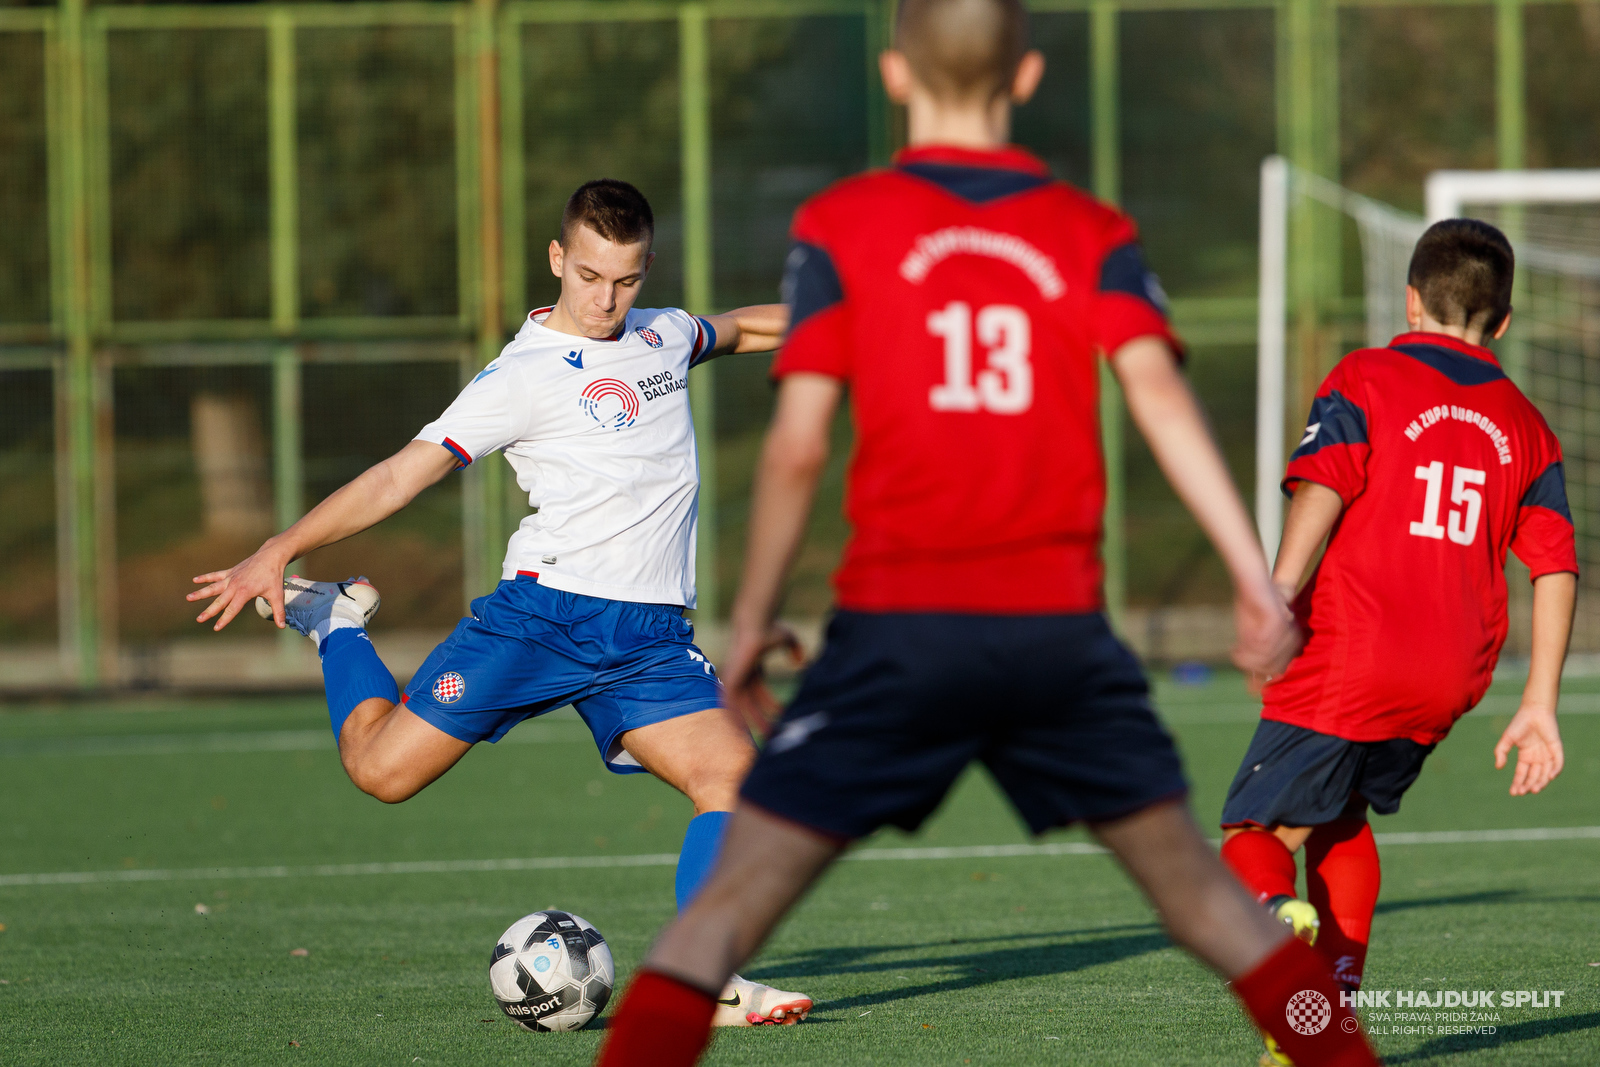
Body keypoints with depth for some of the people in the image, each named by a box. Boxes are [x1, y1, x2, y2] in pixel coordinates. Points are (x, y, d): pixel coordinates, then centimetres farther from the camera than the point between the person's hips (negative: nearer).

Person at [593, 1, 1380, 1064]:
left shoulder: (838, 228, 3)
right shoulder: (1092, 234, 8)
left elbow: (797, 447, -2)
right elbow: (1160, 394, -5)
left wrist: (752, 618, 7)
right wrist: (1256, 576, -9)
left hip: (897, 627, -2)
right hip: (1061, 626, 2)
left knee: (736, 896, -1)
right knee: (1192, 879, 15)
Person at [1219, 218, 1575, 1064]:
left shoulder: (1364, 380, 3)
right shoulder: (1525, 428, 16)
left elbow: (1321, 489, -14)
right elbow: (1556, 567, 10)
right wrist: (1538, 705, 11)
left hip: (1351, 655, -5)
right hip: (1452, 677, 5)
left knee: (1257, 832, 0)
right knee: (1341, 820, 25)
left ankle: (1276, 912, -34)